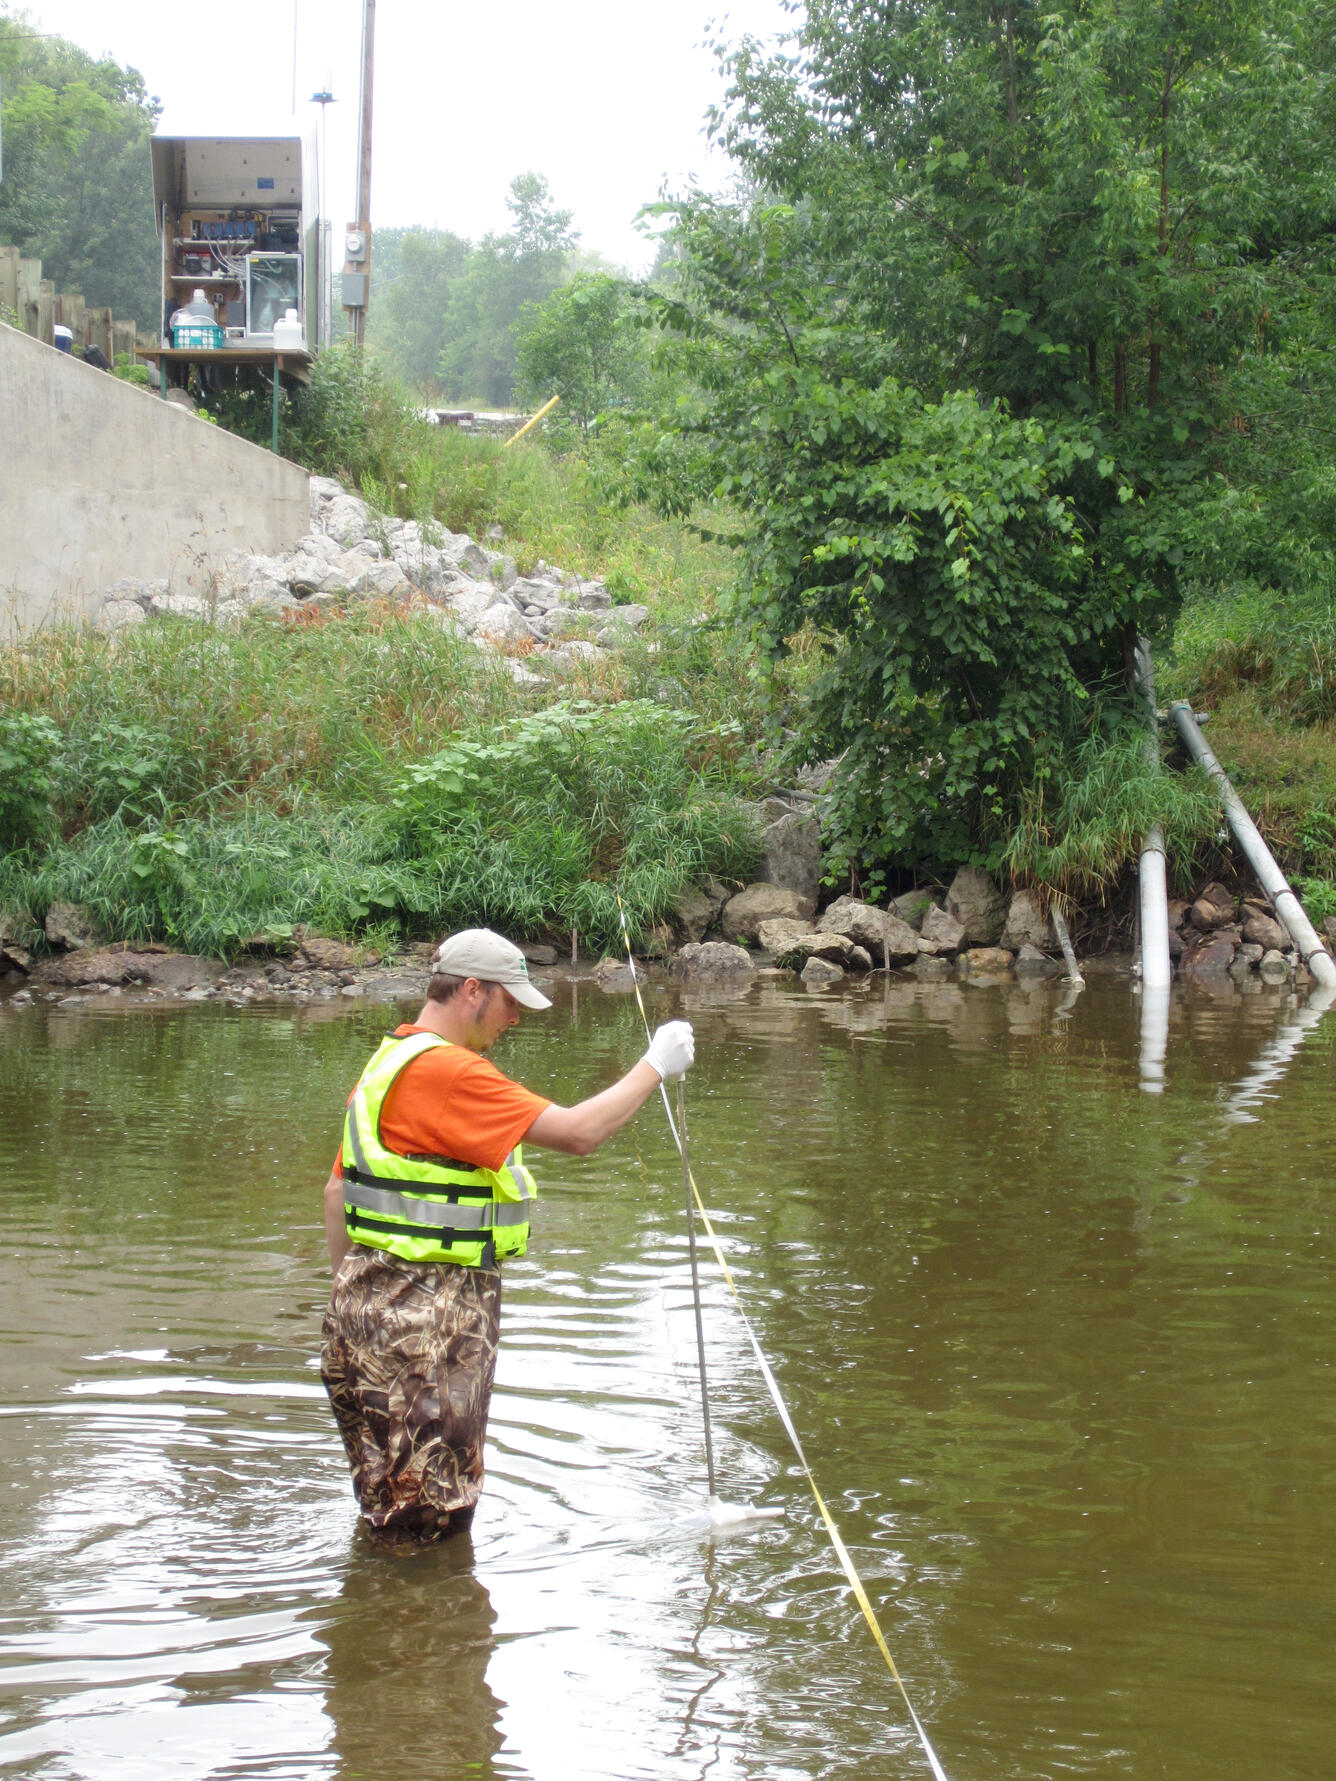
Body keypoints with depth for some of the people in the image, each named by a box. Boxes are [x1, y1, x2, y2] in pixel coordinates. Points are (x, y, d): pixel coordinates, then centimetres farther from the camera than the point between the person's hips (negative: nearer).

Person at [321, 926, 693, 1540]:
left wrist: (351, 1291, 23)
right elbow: (578, 1132, -22)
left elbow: (338, 1187, 19)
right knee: (423, 1517, -3)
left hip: (374, 1299, 11)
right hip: (425, 1317, -11)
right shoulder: (448, 1071, -19)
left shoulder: (390, 1061, 15)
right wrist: (655, 1065, -9)